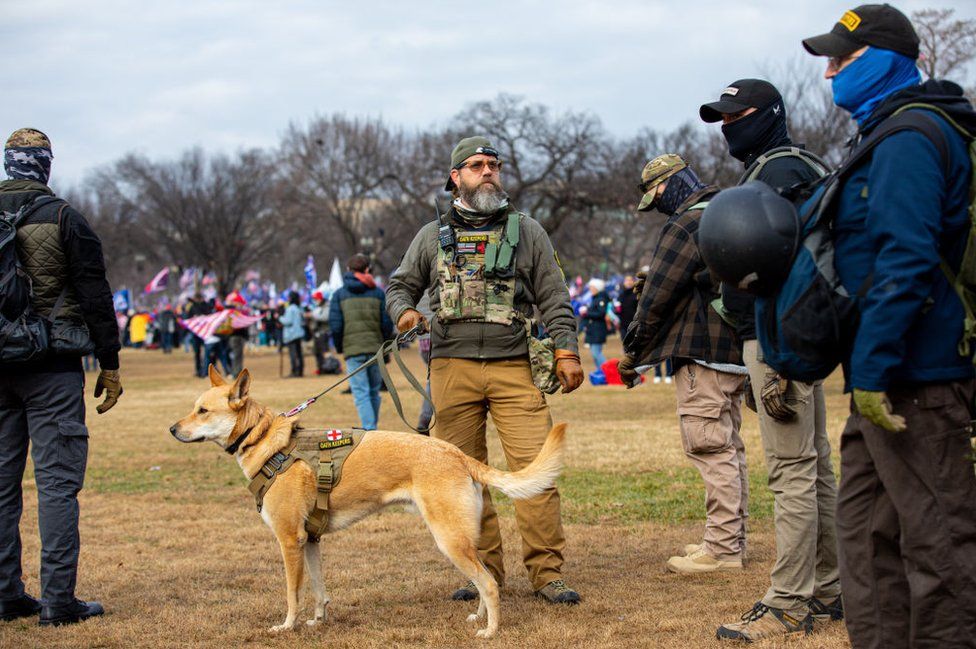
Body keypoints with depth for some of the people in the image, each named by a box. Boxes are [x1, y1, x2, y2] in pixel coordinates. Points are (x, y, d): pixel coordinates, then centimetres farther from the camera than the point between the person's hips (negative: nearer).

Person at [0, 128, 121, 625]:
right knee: (57, 480, -3)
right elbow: (95, 296, -6)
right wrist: (109, 365, 0)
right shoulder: (63, 218, -6)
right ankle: (58, 600, -5)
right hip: (52, 366, -5)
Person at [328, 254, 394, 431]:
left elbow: (335, 325, -3)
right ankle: (371, 427, 23)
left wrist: (339, 348, 11)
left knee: (361, 393, -5)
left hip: (352, 350, -2)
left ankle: (369, 431, -18)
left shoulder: (339, 295, 4)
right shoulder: (378, 293, 6)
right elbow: (387, 324, 0)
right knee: (374, 392, 14)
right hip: (375, 349, 2)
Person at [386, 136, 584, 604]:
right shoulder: (432, 236, 15)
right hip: (453, 367, 1)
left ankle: (546, 573, -5)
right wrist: (404, 312, -2)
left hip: (515, 368, -1)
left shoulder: (527, 232, 13)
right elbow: (400, 285, 21)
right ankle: (483, 570, 10)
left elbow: (554, 298, 11)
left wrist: (566, 352, 1)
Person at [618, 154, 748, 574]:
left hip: (704, 355, -10)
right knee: (728, 446, 15)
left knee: (711, 448, -8)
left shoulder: (686, 225, -14)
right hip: (738, 351, 10)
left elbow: (656, 299, -14)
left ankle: (722, 548, -7)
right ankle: (731, 539, 21)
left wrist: (632, 353, -4)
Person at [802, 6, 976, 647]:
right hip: (888, 377, 11)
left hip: (914, 378, -11)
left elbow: (905, 260, -23)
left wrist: (873, 368, -24)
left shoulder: (909, 137, -15)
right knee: (866, 527, 15)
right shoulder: (889, 133, 18)